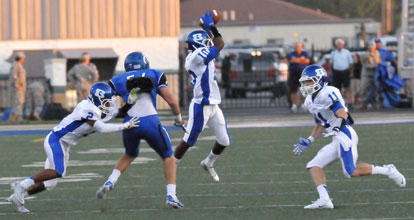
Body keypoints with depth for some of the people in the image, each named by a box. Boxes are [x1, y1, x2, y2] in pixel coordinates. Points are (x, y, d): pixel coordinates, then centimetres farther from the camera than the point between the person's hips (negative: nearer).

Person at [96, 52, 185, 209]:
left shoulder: (119, 81, 17)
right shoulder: (154, 75, 13)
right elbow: (171, 101, 7)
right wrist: (178, 118, 21)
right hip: (150, 122, -2)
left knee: (130, 155, 33)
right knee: (168, 157, 18)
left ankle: (110, 183, 15)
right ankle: (171, 195, 2)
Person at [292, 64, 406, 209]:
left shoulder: (328, 93, -10)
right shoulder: (310, 101, 18)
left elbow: (342, 115, -19)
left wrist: (335, 130, -34)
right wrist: (308, 142, 25)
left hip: (344, 134, -10)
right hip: (336, 141, 10)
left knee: (351, 172, -17)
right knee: (314, 166, -1)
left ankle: (387, 171, 0)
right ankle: (324, 199, -14)